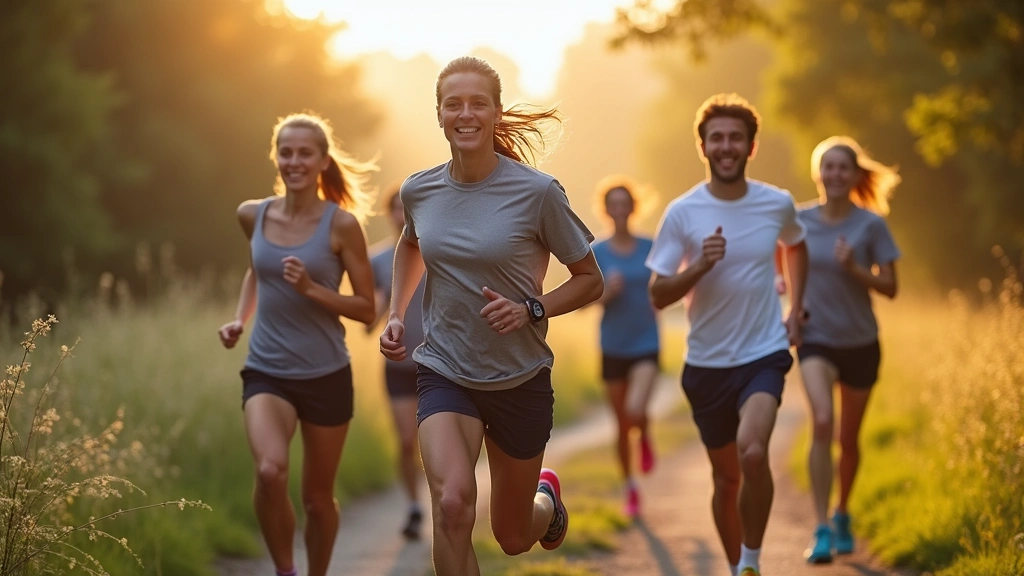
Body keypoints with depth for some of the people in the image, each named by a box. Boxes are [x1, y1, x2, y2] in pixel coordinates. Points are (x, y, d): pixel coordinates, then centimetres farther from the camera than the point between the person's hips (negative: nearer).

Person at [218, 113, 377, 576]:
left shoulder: (341, 224, -9)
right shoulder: (253, 215, 2)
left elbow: (366, 308, -6)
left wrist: (311, 288, -20)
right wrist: (240, 318, 7)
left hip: (326, 376, -1)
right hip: (266, 373, 1)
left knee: (317, 497, 11)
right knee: (270, 472, -25)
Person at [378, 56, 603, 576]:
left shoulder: (538, 192, -14)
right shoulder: (419, 191, -3)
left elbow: (590, 280, -4)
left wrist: (531, 310, -20)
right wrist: (396, 314, 8)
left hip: (521, 380, -1)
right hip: (444, 374, 1)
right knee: (452, 504, -27)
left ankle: (547, 496, 52)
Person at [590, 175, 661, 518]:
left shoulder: (649, 248, 0)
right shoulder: (597, 252, -2)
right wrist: (607, 293, -18)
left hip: (646, 345, -1)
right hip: (613, 346, 1)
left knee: (636, 410, -23)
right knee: (622, 424, 9)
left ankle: (646, 436, 13)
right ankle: (630, 489, 27)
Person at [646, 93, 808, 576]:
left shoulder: (778, 205, -1)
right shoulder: (682, 213, -7)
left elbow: (796, 247, 23)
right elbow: (658, 296, -6)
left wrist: (796, 308, 13)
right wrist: (698, 268, -23)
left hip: (764, 354, -1)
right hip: (707, 362, 1)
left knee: (752, 452, -25)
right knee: (726, 474, 11)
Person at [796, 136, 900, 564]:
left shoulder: (870, 225, -8)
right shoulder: (800, 220, -3)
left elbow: (890, 288, -8)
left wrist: (854, 268, -23)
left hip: (860, 343, 1)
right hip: (816, 339, 0)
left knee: (849, 439, 12)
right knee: (822, 423, -23)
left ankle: (842, 514, 39)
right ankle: (821, 529, -23)